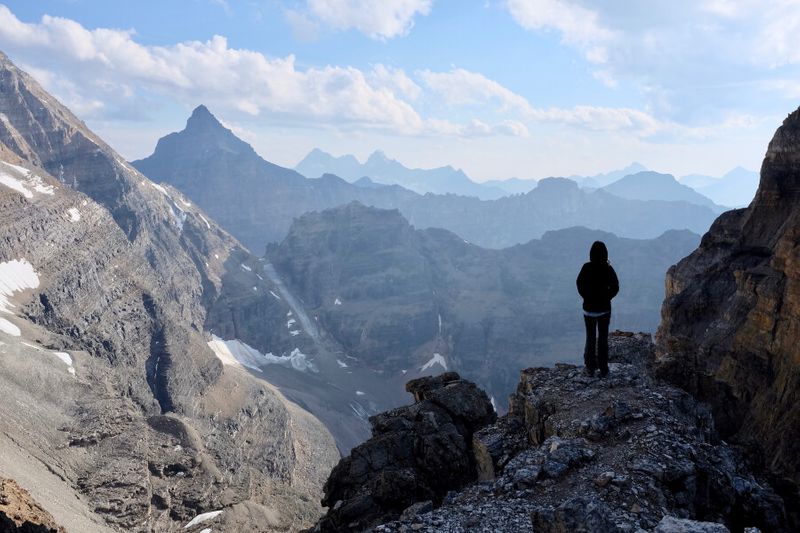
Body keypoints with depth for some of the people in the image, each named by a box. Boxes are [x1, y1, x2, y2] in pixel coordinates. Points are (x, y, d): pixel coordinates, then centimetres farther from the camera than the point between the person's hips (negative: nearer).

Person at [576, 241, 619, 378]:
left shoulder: (586, 268, -10)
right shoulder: (608, 269, -10)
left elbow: (579, 285, -3)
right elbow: (615, 287, -7)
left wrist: (587, 297, 8)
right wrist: (606, 298, 6)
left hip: (589, 308, 0)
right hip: (604, 308, 0)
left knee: (590, 338, 10)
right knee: (603, 338, 8)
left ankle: (590, 368, 13)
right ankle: (603, 369, 12)